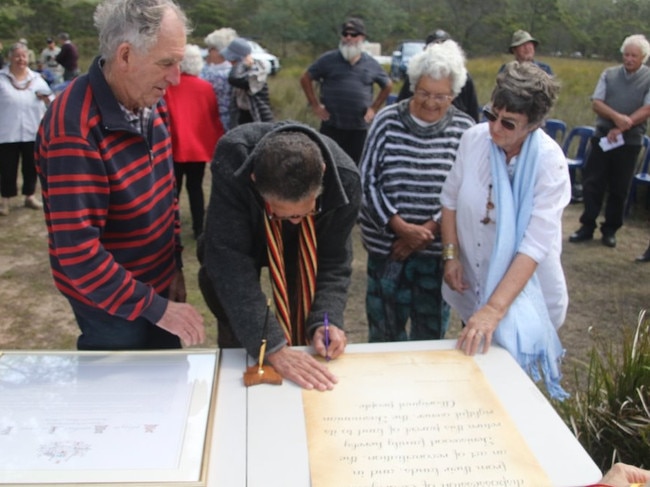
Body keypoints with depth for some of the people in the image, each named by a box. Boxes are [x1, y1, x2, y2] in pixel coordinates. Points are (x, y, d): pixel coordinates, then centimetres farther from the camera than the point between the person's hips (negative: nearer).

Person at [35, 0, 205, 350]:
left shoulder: (150, 102, -3)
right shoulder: (75, 131, -28)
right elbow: (77, 254, -28)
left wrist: (175, 265, 6)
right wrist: (156, 307, -24)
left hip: (158, 283, 7)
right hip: (112, 307, -7)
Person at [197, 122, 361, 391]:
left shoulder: (344, 178, -34)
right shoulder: (232, 161, -41)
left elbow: (334, 261, -22)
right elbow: (229, 259, -40)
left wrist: (324, 320, -38)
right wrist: (272, 346, -44)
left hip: (306, 249, 1)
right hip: (240, 239, -1)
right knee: (235, 333, -1)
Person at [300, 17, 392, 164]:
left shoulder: (371, 64, 6)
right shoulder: (329, 59, 0)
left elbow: (388, 86, 19)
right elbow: (305, 79, 6)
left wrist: (374, 108, 10)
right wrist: (315, 105, -1)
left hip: (359, 128, 2)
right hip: (331, 126, -2)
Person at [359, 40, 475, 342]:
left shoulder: (464, 129, 0)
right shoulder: (387, 121, -2)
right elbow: (367, 181, -4)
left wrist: (428, 230, -13)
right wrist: (402, 228, -13)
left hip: (437, 249, 1)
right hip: (387, 245, 0)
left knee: (431, 333, 11)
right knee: (384, 329, 10)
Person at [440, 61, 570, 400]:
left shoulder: (549, 162, -22)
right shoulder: (474, 138, -12)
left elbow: (536, 245, -27)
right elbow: (450, 199, 2)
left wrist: (494, 308, -33)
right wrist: (450, 255, -8)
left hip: (522, 287, -3)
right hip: (473, 281, 3)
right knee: (470, 358, 21)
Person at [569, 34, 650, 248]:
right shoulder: (609, 74, 7)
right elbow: (596, 103, -1)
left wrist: (620, 129, -17)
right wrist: (616, 116, -19)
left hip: (629, 141, -2)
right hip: (602, 137, 2)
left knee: (618, 189, 6)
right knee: (592, 183, 1)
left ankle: (610, 230, 17)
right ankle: (587, 226, 11)